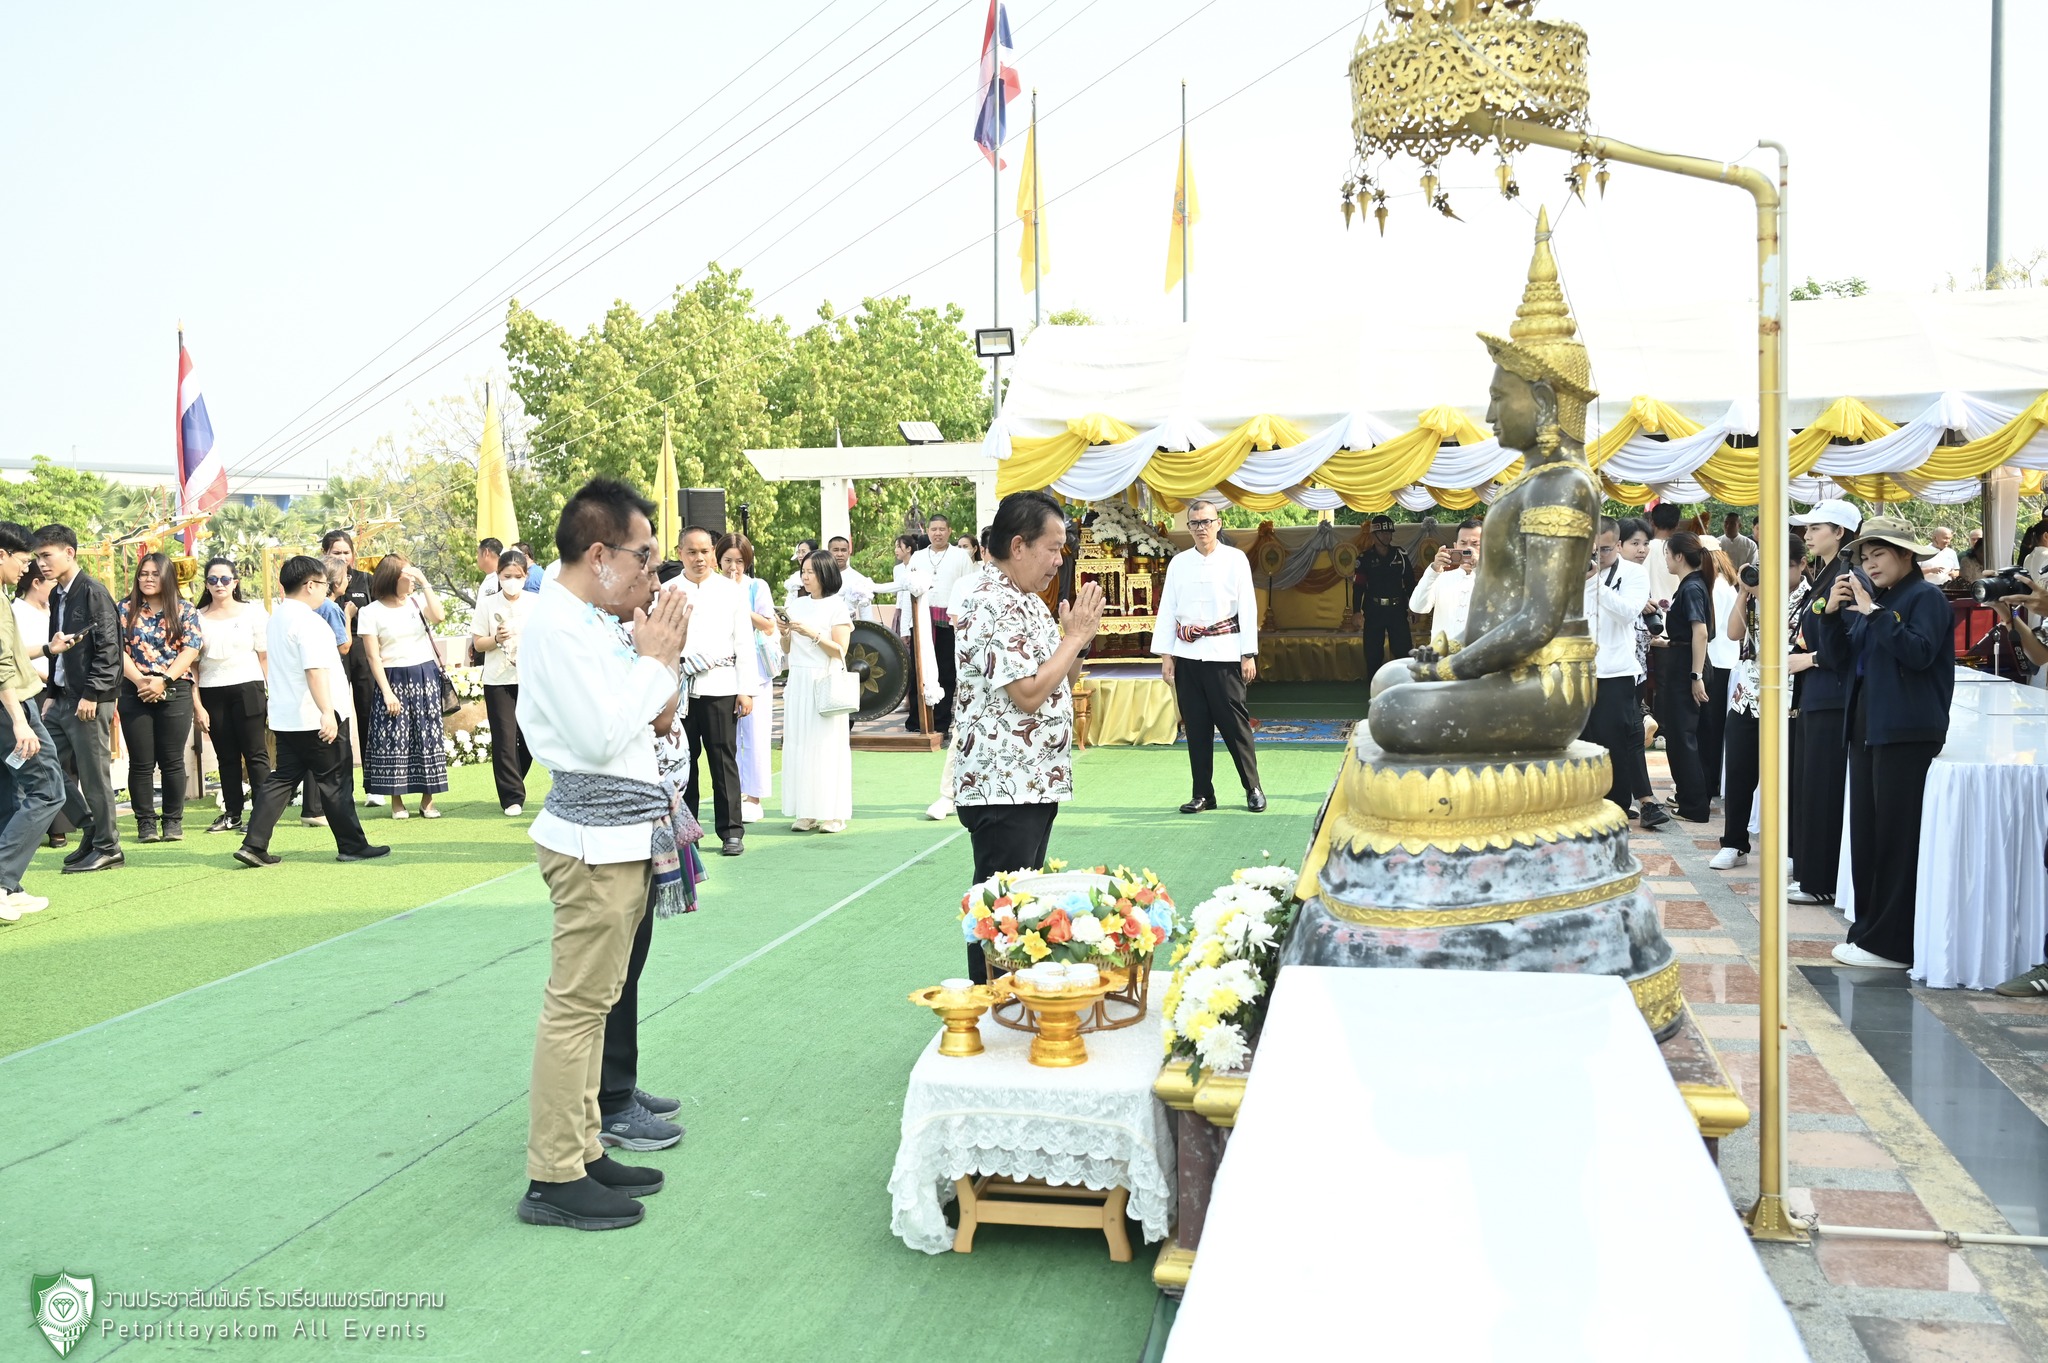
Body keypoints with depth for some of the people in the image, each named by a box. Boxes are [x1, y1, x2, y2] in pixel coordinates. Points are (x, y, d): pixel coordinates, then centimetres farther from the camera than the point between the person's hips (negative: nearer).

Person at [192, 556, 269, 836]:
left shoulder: (252, 612, 3)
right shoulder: (198, 618, 8)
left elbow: (265, 656, 1)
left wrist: (272, 695, -5)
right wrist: (196, 705, 2)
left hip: (247, 688, -3)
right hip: (211, 692, 3)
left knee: (255, 753, -4)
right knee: (226, 757, 8)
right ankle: (232, 814, 15)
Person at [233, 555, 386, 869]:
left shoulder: (277, 617, 14)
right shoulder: (308, 622, -17)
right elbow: (315, 670, -27)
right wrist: (327, 712, -32)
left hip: (285, 719, 9)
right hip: (315, 719, -9)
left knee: (281, 779, 9)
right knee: (336, 782, 2)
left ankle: (254, 846, 2)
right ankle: (352, 846, 10)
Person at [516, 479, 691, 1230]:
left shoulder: (591, 622, 14)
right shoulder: (557, 625, -16)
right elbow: (599, 737, -22)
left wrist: (657, 661, 3)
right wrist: (655, 658, -12)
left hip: (623, 834, 10)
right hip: (597, 836, -10)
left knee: (596, 999, 15)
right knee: (578, 1004, -4)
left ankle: (583, 1151, 25)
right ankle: (554, 1179, 4)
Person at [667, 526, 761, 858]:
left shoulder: (731, 591, 9)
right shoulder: (667, 591, 9)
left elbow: (744, 643, 6)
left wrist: (746, 690, 0)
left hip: (720, 686, -1)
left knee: (724, 759, -1)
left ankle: (731, 831, 5)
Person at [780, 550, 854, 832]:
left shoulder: (836, 606, -1)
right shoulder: (797, 604, 13)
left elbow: (840, 650, -7)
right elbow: (787, 649, 17)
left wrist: (813, 634, -16)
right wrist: (785, 633, -3)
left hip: (826, 682, -5)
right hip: (798, 681, 5)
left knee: (828, 744, -4)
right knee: (799, 744, 1)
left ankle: (833, 813, 1)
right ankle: (805, 812, 5)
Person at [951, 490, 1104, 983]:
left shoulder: (1024, 600, 15)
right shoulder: (993, 604, -17)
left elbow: (1061, 683, 20)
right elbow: (1028, 693, -22)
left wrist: (1078, 639, 2)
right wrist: (1074, 637, -12)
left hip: (1035, 780, 10)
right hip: (1003, 788, -10)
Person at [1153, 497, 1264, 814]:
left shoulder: (1235, 559, 1)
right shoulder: (1178, 563, 8)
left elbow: (1247, 607, 0)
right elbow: (1168, 610, 9)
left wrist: (1248, 655, -4)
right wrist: (1166, 655, 4)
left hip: (1224, 654, -3)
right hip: (1187, 655, 3)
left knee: (1234, 722, -2)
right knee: (1196, 726, 5)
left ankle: (1253, 788, 13)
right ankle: (1202, 793, 13)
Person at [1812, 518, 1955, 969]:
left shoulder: (1926, 597, -5)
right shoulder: (1871, 597, 16)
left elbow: (1919, 652, -20)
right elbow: (1838, 657, 12)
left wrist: (1873, 612, -21)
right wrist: (1832, 611, -2)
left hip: (1907, 732, -8)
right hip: (1867, 726, 8)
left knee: (1896, 838, -6)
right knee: (1865, 833, 10)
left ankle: (1892, 944, -2)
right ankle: (1868, 928, 18)